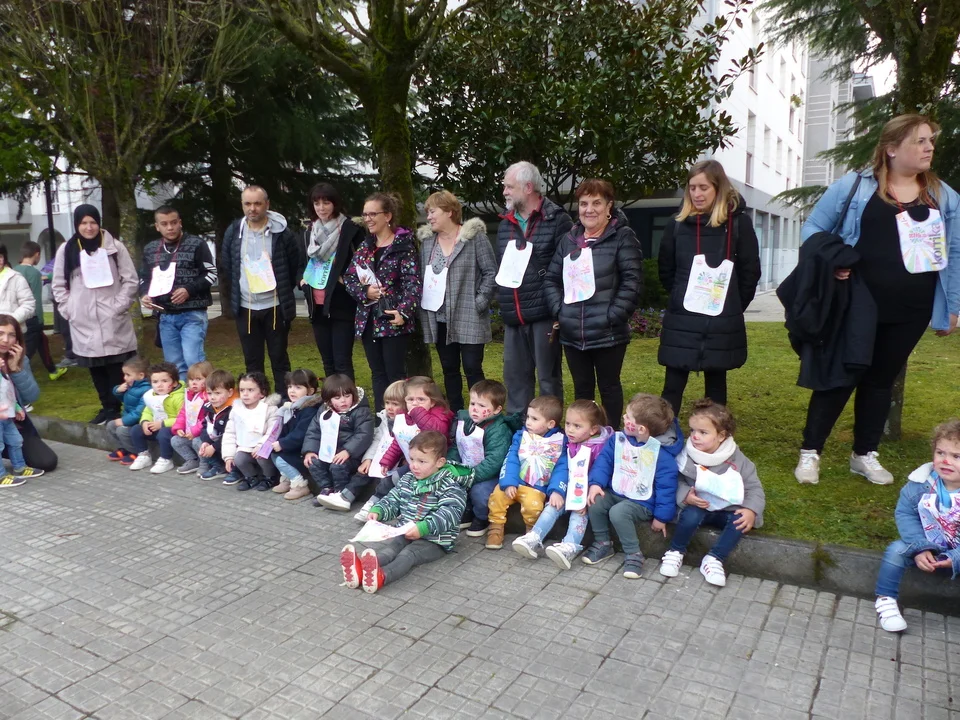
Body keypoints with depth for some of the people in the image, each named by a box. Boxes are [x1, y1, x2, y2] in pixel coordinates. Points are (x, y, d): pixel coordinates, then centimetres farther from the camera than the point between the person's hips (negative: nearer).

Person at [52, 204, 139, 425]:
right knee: (96, 369, 9)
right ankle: (108, 408, 20)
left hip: (113, 322, -2)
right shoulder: (66, 250, 6)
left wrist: (119, 306, -7)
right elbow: (59, 285, 11)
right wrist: (69, 311, 1)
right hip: (84, 323, 3)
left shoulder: (114, 247, 0)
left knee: (118, 369, -2)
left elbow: (130, 280, 0)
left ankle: (119, 408, 8)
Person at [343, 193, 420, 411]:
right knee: (378, 374, 12)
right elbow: (348, 278, 11)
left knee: (395, 375, -1)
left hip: (393, 319, -6)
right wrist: (364, 292, -8)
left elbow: (413, 282, -13)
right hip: (368, 319, 6)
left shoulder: (404, 245, -7)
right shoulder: (364, 246, 12)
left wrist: (404, 311, -25)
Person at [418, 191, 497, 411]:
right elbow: (422, 275, 16)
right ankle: (455, 415, 22)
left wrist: (479, 303, -12)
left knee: (472, 368, -3)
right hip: (438, 318, 6)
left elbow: (491, 272, -8)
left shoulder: (474, 236, -6)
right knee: (449, 369, 12)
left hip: (468, 317, -6)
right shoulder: (427, 240, 11)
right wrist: (421, 306, 5)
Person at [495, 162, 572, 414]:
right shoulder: (505, 224, 14)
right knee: (515, 377, 14)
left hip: (544, 315, -6)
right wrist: (502, 299, 13)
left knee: (548, 378, 4)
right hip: (513, 317, 7)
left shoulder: (557, 220, -7)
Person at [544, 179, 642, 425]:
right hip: (572, 333, 5)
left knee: (609, 387, 10)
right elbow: (551, 279, 13)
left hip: (608, 333, -5)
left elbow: (632, 281, -13)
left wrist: (613, 316, -17)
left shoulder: (622, 236, -5)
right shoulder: (569, 239, 11)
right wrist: (558, 310, 0)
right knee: (582, 388, 17)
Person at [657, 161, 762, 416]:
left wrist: (732, 307, 4)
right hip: (681, 322, 1)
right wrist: (683, 299, 5)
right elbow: (665, 271, 8)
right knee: (673, 385, 2)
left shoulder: (739, 223, -3)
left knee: (716, 385, 10)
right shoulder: (678, 224, 1)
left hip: (722, 324, -1)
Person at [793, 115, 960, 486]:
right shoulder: (853, 186, -5)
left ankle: (865, 454, 27)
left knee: (881, 379, 14)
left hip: (910, 313, 4)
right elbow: (813, 227, 0)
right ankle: (810, 451, 12)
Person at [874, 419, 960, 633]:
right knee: (896, 549, -23)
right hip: (925, 548, 1)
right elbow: (904, 513, -11)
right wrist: (919, 548, -23)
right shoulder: (920, 482, -15)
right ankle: (885, 600, -6)